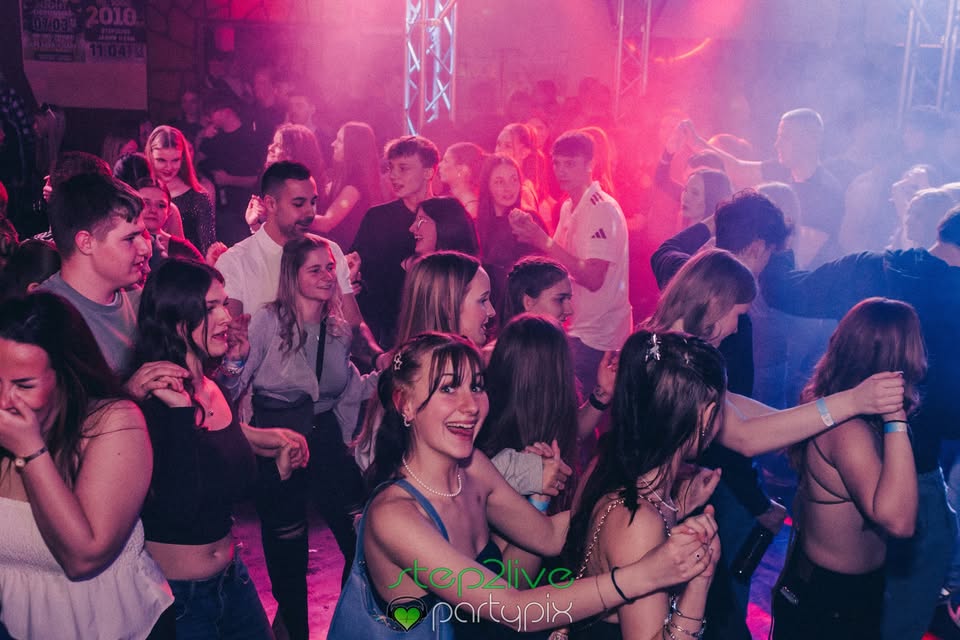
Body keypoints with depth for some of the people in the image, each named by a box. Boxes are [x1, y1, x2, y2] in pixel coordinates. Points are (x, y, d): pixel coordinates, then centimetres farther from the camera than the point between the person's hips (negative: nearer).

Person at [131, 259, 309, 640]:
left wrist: (280, 468, -1)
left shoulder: (216, 391, 1)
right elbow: (178, 510, -30)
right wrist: (180, 410, -31)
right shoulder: (147, 402, -19)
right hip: (173, 594, -6)